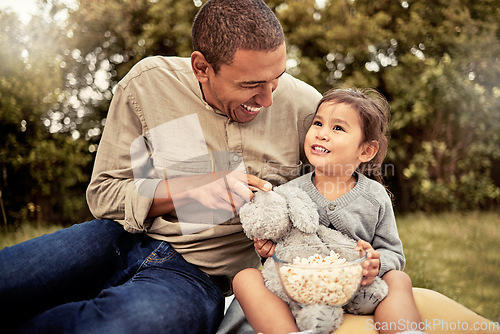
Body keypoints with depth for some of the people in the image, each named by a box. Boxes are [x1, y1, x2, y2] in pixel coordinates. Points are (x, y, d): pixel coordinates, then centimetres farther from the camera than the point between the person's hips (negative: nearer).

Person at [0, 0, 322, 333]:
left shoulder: (302, 103, -7)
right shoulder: (148, 83, -7)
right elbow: (103, 193, -2)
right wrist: (198, 187, -18)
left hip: (200, 271, 0)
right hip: (122, 241, 2)